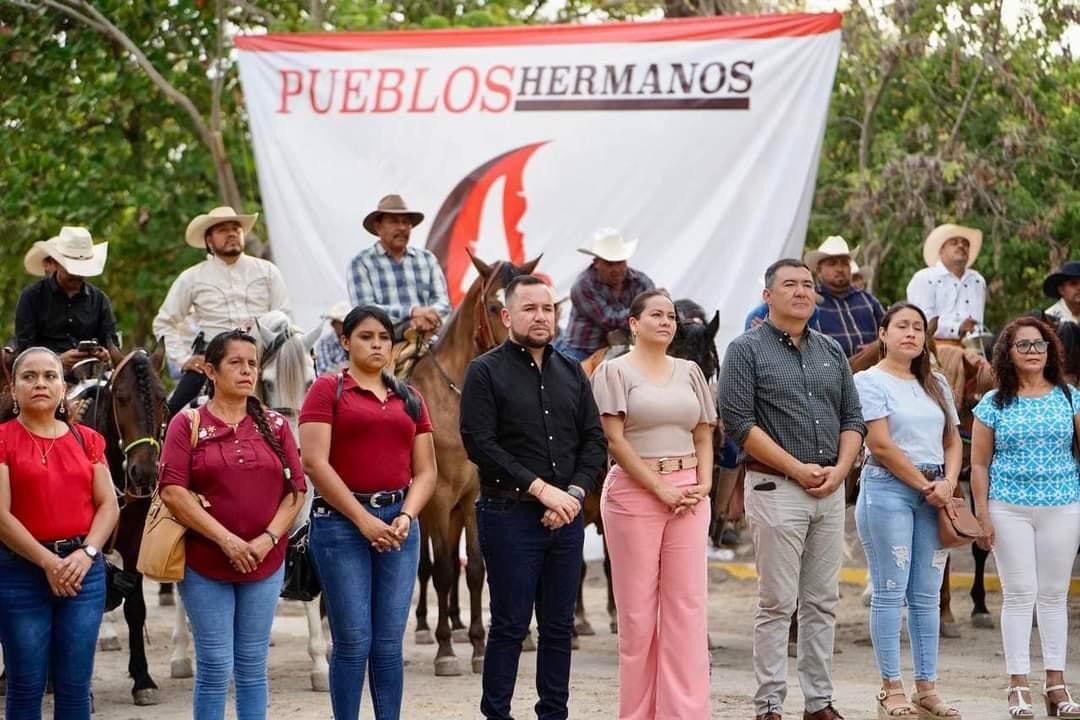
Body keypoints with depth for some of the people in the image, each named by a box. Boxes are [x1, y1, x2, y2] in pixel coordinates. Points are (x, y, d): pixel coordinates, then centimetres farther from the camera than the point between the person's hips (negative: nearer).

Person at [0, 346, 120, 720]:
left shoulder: (87, 440, 9)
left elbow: (109, 505, 5)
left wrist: (86, 553, -11)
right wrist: (48, 562, -16)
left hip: (84, 569, 3)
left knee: (74, 686, 7)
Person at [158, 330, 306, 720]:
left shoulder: (275, 425, 8)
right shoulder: (187, 424, -2)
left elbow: (296, 489, 4)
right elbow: (174, 491, -12)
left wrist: (269, 538, -12)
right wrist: (226, 539, -18)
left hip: (265, 563, 3)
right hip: (204, 561, -3)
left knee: (252, 666, 9)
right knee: (215, 667, -1)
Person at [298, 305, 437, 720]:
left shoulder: (410, 399, 14)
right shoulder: (328, 390, -1)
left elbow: (425, 471, 11)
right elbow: (315, 463, -11)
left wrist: (406, 516, -7)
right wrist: (363, 520, -14)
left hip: (398, 520, 4)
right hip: (341, 520, -4)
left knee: (389, 642, 6)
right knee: (354, 641, -3)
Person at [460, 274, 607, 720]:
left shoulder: (571, 373, 12)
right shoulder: (486, 372, -3)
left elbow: (594, 441, 10)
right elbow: (481, 445, -13)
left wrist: (575, 492, -8)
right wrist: (541, 488, -17)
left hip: (566, 517, 5)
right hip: (510, 515, -5)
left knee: (559, 626, 9)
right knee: (510, 626, -2)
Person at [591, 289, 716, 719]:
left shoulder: (690, 372, 13)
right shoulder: (615, 371, -2)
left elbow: (703, 437, 13)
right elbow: (616, 440, -10)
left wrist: (704, 484, -5)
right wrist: (661, 489, -14)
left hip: (688, 495, 4)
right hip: (634, 491, -4)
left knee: (688, 604, 1)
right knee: (637, 608, 0)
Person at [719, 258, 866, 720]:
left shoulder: (831, 352, 14)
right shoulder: (747, 350, -3)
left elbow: (853, 418, 15)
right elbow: (739, 422, -11)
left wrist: (840, 468, -4)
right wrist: (798, 469, -14)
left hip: (831, 491, 6)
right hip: (776, 487, -5)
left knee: (823, 601, 9)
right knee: (777, 603, -3)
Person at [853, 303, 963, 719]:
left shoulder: (936, 384, 17)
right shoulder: (870, 380, -2)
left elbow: (952, 442, 15)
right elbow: (881, 445, -11)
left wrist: (948, 483, -4)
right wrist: (925, 485, -10)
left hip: (934, 494, 6)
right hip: (889, 488, -6)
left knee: (927, 595, 5)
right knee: (890, 592, -5)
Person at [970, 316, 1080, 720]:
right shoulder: (993, 403, 3)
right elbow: (980, 464, 4)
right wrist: (982, 514, -1)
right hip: (1009, 508, -1)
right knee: (1019, 593, -1)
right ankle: (1019, 685, 3)